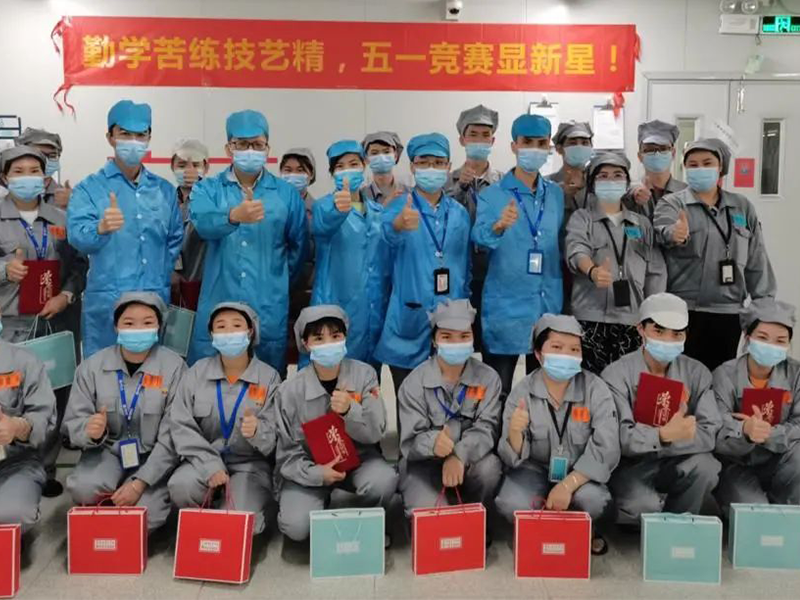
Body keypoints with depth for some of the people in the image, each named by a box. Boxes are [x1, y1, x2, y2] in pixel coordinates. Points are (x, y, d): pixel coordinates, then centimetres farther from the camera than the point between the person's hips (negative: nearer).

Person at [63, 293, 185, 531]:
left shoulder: (174, 367, -12)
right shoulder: (92, 366, -3)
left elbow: (172, 436, -13)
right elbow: (72, 424, -1)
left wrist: (139, 482, -19)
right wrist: (89, 431, -26)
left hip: (153, 458, -2)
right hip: (107, 451, 2)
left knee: (145, 515, -24)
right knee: (83, 488, -29)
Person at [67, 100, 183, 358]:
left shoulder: (164, 189, 11)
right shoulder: (90, 188, -2)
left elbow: (175, 239, 19)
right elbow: (77, 235, -18)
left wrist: (161, 276, 6)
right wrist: (100, 229, -40)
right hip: (107, 301, -3)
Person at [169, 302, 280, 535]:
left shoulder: (269, 377, -7)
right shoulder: (197, 372, -2)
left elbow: (275, 435, -10)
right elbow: (180, 425, -6)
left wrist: (257, 430, -35)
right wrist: (211, 465, -16)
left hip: (251, 463, -1)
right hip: (205, 459, 2)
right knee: (180, 486, -29)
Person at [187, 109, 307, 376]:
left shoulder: (287, 193, 6)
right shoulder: (208, 189, 3)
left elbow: (299, 245, 12)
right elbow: (203, 223, -18)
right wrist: (234, 216, -38)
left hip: (268, 309, 1)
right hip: (218, 307, 0)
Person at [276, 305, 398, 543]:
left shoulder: (364, 374, -10)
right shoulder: (290, 390, -12)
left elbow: (376, 433, -11)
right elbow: (286, 453, -6)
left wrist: (350, 411, -30)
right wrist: (316, 473, -22)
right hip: (310, 467, 0)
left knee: (384, 480, -32)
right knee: (296, 527, -22)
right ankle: (320, 501, 15)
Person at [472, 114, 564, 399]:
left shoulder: (556, 194, 9)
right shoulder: (492, 195, -4)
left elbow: (561, 244, 15)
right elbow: (480, 235, -22)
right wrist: (499, 226, -43)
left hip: (548, 306, 4)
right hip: (505, 307, -4)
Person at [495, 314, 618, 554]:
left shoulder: (595, 389, -11)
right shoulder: (522, 392, -9)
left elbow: (606, 448, -18)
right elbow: (514, 458, -11)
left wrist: (567, 485, -29)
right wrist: (515, 432, -35)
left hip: (580, 473, 0)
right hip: (536, 468, 0)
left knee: (595, 502, -31)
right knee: (511, 505, -28)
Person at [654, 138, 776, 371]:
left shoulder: (743, 207, 11)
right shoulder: (671, 204, 0)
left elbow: (757, 262, 12)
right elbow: (663, 230, -23)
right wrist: (674, 234, -46)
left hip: (728, 314, 4)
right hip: (684, 313, -3)